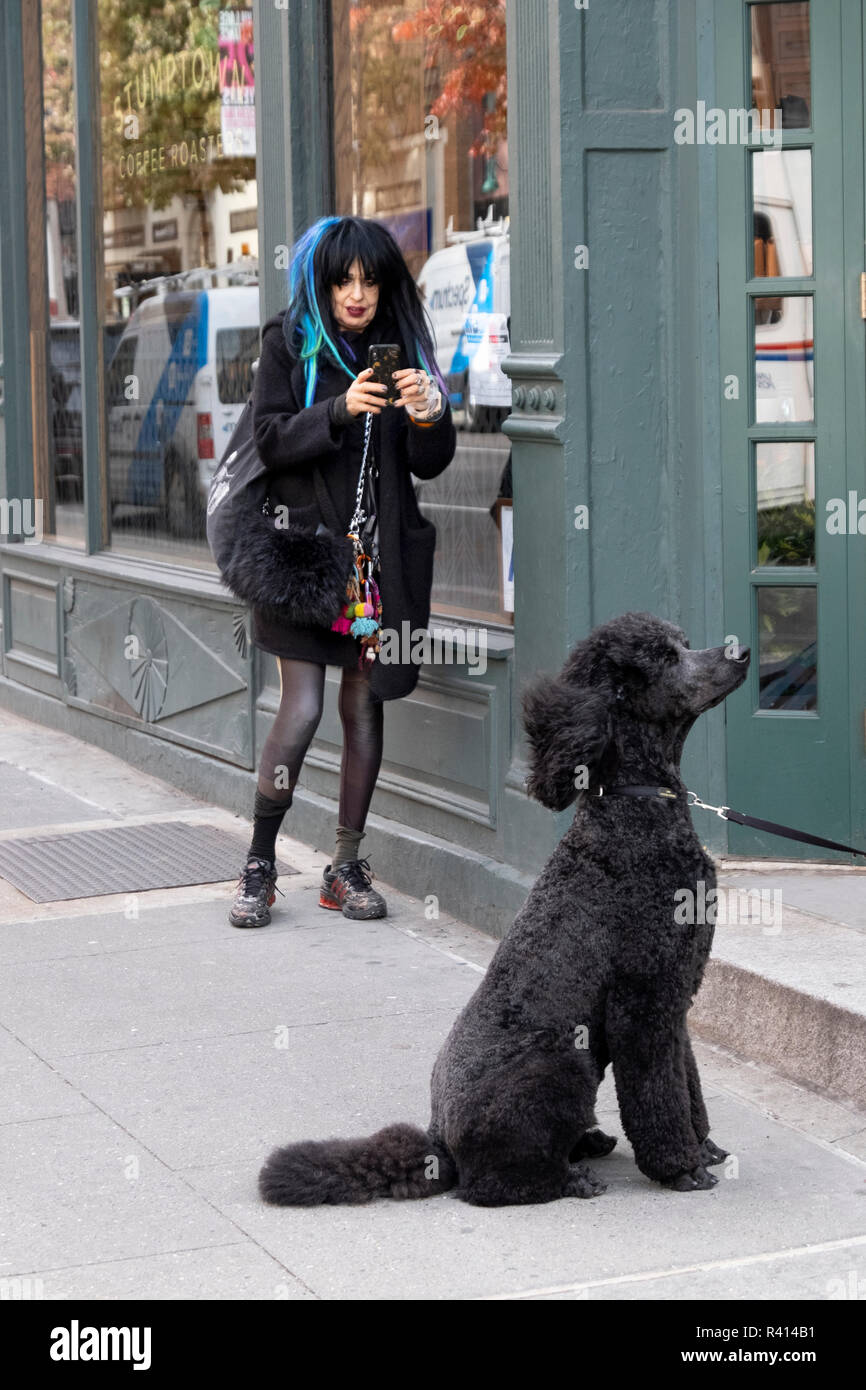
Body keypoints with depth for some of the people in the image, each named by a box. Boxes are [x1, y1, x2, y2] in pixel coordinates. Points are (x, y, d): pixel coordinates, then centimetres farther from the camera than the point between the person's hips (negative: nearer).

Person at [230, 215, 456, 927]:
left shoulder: (401, 346, 8)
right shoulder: (289, 344, 1)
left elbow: (431, 465, 5)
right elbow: (270, 441, -8)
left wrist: (428, 417, -16)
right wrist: (340, 410, -22)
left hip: (381, 553, 3)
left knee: (366, 706, 5)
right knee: (301, 710, -8)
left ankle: (347, 867, 15)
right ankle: (259, 865, 6)